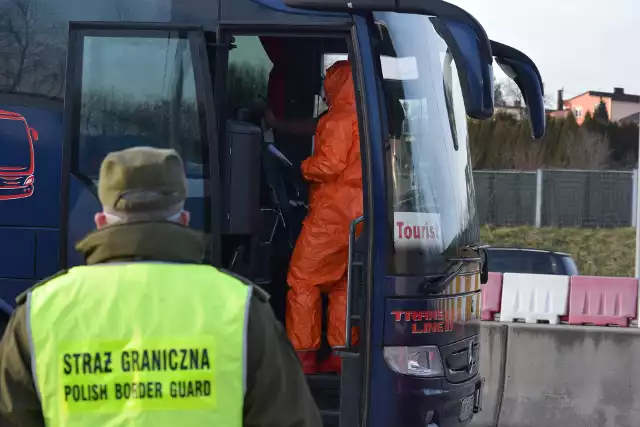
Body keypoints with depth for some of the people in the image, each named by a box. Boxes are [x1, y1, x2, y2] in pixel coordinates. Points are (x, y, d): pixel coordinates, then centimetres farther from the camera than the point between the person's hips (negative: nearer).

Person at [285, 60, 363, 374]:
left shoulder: (340, 118, -12)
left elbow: (329, 165, -20)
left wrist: (306, 166, -1)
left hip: (333, 211, -8)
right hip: (360, 215, 8)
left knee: (303, 279, -2)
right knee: (343, 283, 13)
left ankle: (304, 354, -4)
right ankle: (341, 352, 11)